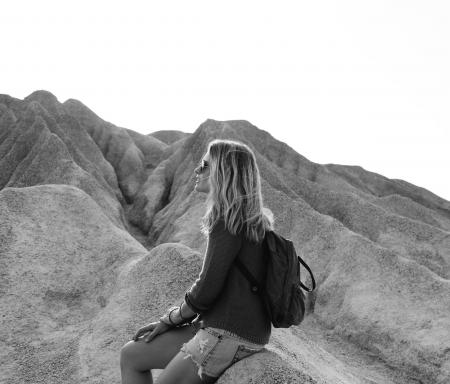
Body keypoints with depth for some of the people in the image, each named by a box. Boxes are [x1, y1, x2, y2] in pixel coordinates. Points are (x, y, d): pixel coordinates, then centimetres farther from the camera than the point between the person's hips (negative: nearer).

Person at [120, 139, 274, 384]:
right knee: (130, 356, 12)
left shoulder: (227, 221, -16)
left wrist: (171, 318, 1)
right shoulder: (251, 220, 14)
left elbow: (207, 288, -18)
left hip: (229, 336, -9)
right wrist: (173, 318, 10)